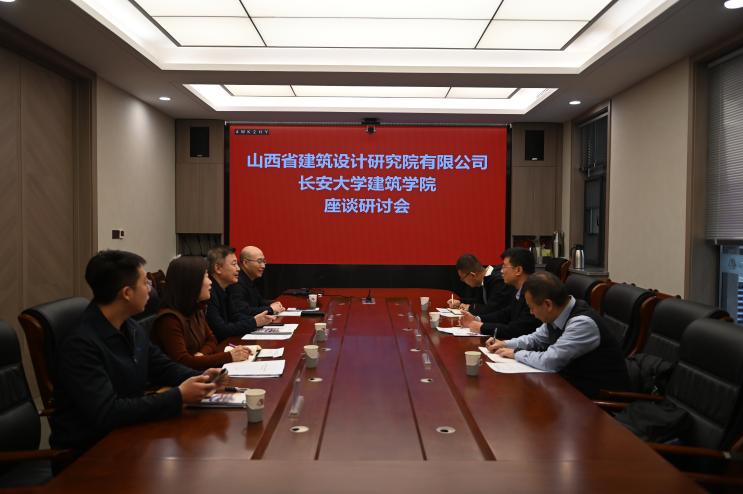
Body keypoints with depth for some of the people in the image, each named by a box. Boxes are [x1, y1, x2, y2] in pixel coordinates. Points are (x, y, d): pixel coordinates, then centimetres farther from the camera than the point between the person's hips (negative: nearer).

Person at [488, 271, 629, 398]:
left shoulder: (583, 323, -27)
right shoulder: (557, 315, -3)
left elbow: (549, 361, -30)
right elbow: (537, 338, 17)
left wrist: (517, 353, -14)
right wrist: (506, 344, 5)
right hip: (573, 380, 7)